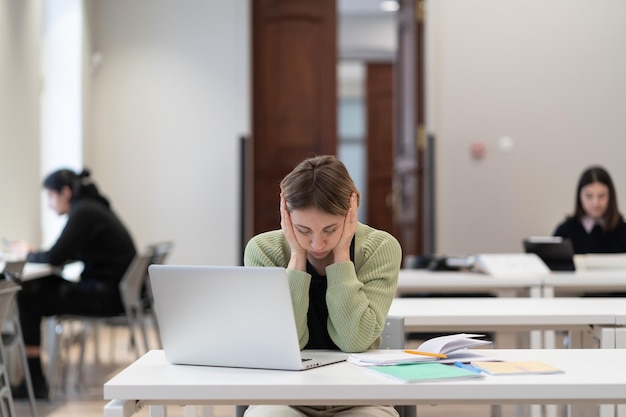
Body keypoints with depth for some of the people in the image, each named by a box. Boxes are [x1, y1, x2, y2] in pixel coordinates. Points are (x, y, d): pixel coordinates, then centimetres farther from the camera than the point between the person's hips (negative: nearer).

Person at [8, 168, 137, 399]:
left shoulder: (83, 213, -16)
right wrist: (35, 253, 9)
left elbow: (54, 258, -21)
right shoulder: (91, 207, 14)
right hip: (110, 289, 10)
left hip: (108, 296, -10)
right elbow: (68, 254, 23)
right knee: (38, 286, 11)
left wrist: (28, 254, -1)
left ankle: (35, 382, 1)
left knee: (28, 300, -6)